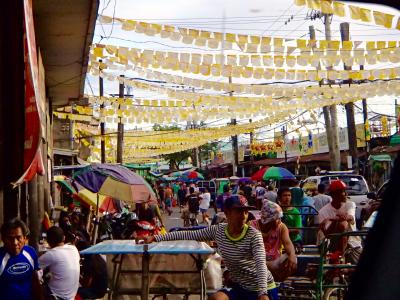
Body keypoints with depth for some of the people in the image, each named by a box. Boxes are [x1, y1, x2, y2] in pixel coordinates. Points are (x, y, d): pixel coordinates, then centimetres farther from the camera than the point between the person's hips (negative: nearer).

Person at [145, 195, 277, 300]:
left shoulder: (254, 235, -17)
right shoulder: (218, 231, -5)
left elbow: (261, 264, -27)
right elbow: (189, 235, -2)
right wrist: (156, 237, -5)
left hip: (263, 288, -3)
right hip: (239, 286, 3)